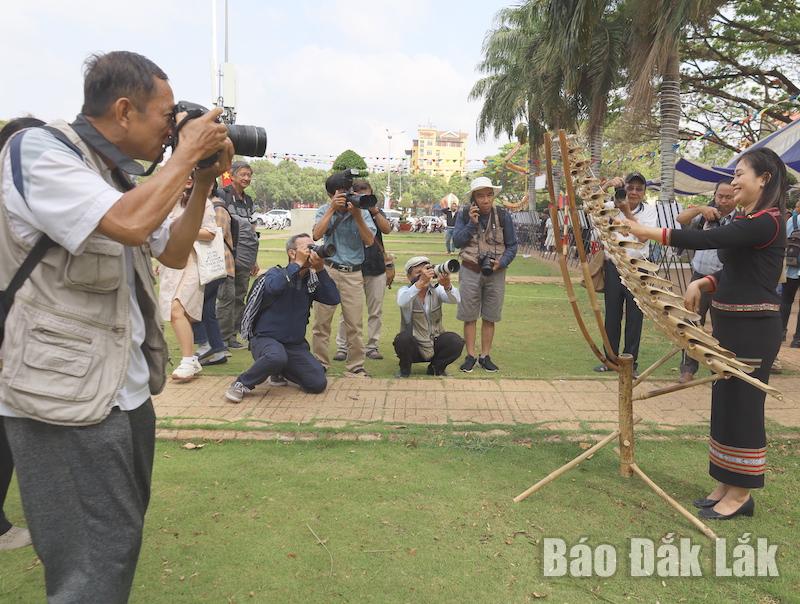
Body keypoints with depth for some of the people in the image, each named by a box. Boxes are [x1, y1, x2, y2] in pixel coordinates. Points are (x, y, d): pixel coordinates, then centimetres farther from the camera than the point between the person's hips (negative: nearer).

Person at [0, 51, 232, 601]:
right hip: (68, 398, -8)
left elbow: (174, 253, 15)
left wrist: (204, 179, 5)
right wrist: (187, 154, -15)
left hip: (128, 391, 9)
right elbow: (128, 224, -29)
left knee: (121, 543, 21)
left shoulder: (118, 175, 11)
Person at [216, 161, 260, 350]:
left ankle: (232, 335, 15)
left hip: (245, 258, 7)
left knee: (240, 297, 7)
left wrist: (255, 259, 21)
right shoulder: (222, 195, -1)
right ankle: (223, 338, 1)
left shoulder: (249, 201, 19)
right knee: (227, 296, -7)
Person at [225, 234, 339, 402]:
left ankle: (282, 371, 20)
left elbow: (333, 299, -7)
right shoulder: (276, 273, -6)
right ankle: (242, 384, -12)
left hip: (296, 345, 5)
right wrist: (298, 263, -23)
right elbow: (273, 288, -31)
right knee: (277, 356, -39)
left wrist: (320, 269, -15)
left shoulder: (312, 279, 6)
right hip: (266, 339, -5)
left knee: (318, 384, -9)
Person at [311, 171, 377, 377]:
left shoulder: (362, 212, 5)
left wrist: (357, 215, -16)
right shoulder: (325, 210, 5)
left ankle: (356, 367, 10)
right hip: (328, 270, 0)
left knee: (354, 325, 1)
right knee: (321, 322, 3)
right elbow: (316, 235, -12)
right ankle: (319, 365, 14)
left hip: (353, 274, 0)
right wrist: (332, 209, -14)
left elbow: (369, 241, -7)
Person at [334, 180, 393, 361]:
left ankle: (372, 346, 15)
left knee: (375, 311, 6)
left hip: (376, 268, 3)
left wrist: (374, 211, -15)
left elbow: (387, 229, -4)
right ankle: (342, 347, 7)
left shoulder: (377, 212, 10)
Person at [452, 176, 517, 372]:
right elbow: (457, 241, -7)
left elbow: (512, 245, 2)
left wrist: (501, 263, -13)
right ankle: (470, 356, 12)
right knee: (469, 316, 3)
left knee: (490, 317, 6)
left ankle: (485, 356, 16)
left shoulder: (502, 215, -1)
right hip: (470, 271, 0)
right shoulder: (464, 215, 0)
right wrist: (472, 223, -17)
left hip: (495, 272, 1)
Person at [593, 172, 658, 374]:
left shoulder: (649, 210, 3)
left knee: (634, 317, 3)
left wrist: (627, 212, -25)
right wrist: (608, 185, -31)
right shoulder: (612, 206, 4)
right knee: (612, 315, 9)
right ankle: (610, 359, 20)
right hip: (613, 267, 1)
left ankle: (630, 360, 14)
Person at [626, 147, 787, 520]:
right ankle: (727, 485, 28)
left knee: (742, 405, 0)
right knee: (725, 403, 15)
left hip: (752, 329, -10)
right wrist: (702, 284, -1)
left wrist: (649, 232, -23)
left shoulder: (766, 222, -17)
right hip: (732, 325, 10)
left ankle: (741, 494, 15)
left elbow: (706, 240, -27)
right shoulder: (749, 221, 14)